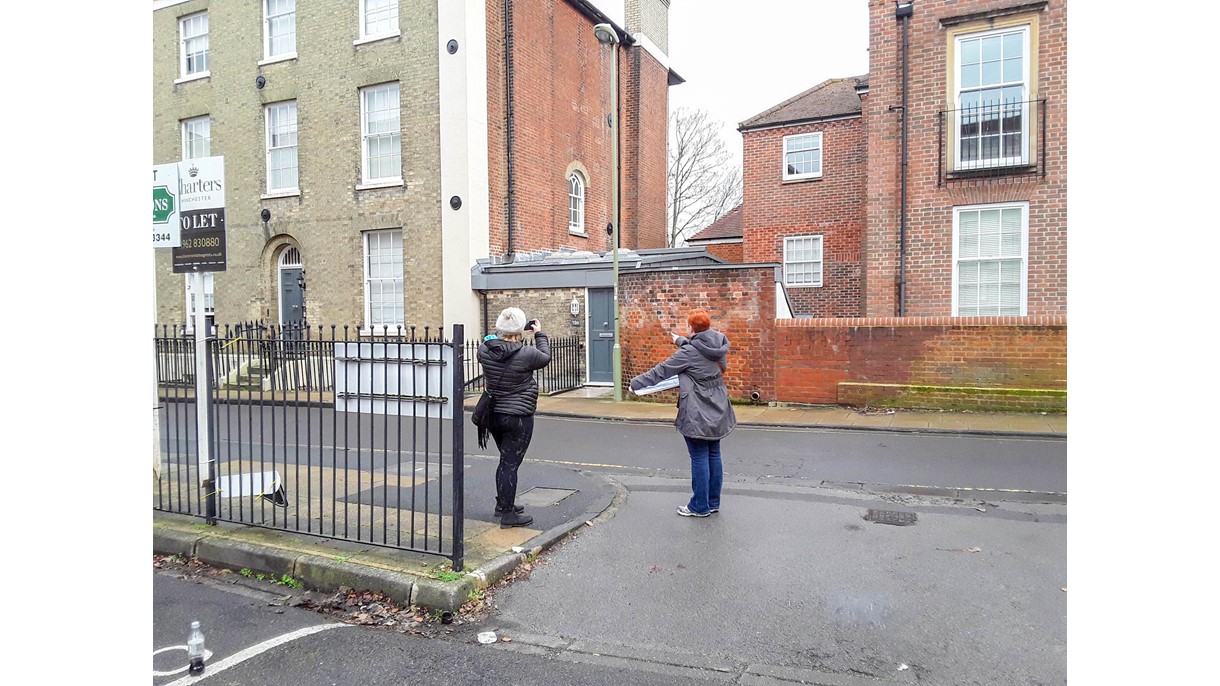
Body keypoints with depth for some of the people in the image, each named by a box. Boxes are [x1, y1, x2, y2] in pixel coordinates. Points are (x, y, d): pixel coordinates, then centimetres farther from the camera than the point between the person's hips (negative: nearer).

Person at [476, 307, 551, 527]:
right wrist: (539, 334, 13)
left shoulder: (484, 350, -6)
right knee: (510, 463, 0)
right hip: (518, 417, -6)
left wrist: (516, 340, 12)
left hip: (493, 415, 6)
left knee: (506, 460, 23)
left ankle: (502, 503, 36)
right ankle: (508, 514, 9)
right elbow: (546, 358, 1)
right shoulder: (526, 354, -20)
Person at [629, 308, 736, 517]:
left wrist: (636, 383, -1)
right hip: (716, 413, 7)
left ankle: (699, 506, 9)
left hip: (697, 415, -7)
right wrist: (681, 341, 38)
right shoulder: (718, 346, 2)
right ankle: (713, 502, 24)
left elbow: (662, 370, -11)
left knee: (699, 458, 0)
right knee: (714, 455, 14)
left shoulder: (689, 352, -17)